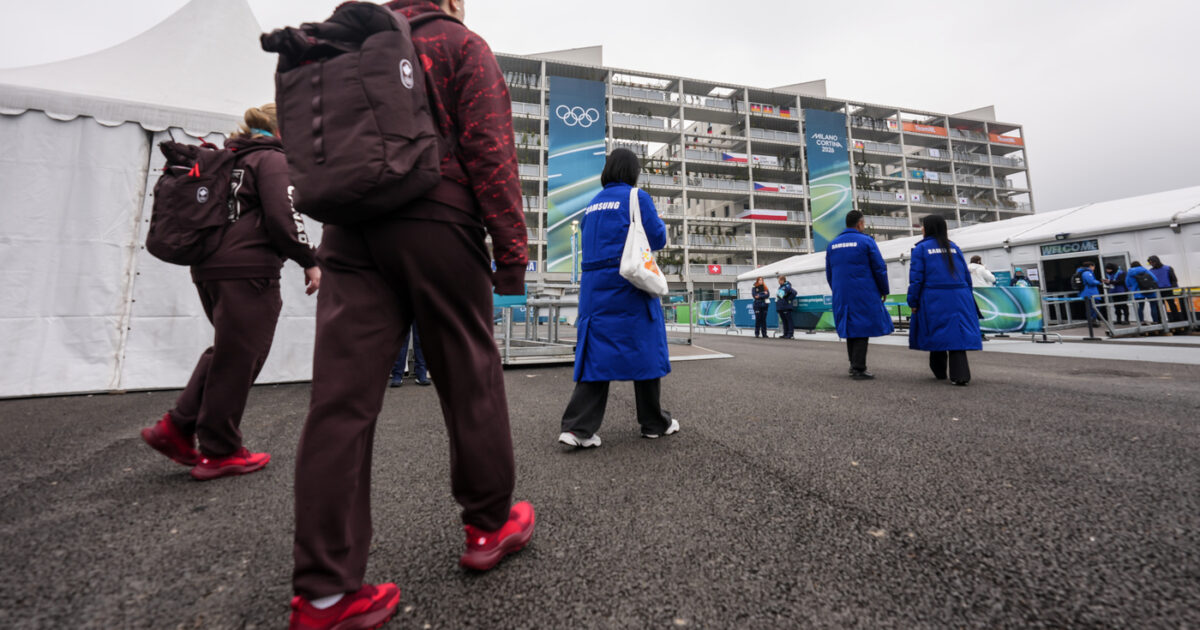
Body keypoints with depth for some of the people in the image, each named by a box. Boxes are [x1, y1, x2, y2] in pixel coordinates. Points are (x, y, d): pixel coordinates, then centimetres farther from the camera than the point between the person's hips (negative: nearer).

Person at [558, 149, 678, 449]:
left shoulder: (593, 204, 16)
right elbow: (657, 239, -3)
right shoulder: (637, 197, -2)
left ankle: (578, 427, -3)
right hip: (629, 287, -5)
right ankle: (654, 422, 18)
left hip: (594, 286, 6)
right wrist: (660, 224, 17)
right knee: (644, 350, 5)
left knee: (596, 353, 5)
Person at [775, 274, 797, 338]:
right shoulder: (780, 287, 15)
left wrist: (789, 299, -16)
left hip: (786, 307, -9)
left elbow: (794, 292, -23)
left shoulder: (787, 287, -12)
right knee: (784, 321, 12)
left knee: (789, 320, -5)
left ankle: (791, 334, -3)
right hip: (780, 307, 9)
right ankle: (785, 334, 19)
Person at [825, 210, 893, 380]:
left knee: (851, 329, 14)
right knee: (862, 329, -2)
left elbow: (829, 273, 15)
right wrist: (884, 290, 7)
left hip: (842, 296, 5)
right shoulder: (866, 241, -5)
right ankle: (858, 369, -2)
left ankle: (854, 365, 22)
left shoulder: (832, 245, 10)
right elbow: (880, 268, -5)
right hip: (864, 295, -5)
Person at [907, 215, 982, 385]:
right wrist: (967, 298, 20)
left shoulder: (921, 248, -3)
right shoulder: (954, 247, 11)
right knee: (957, 333, 2)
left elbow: (916, 278, -8)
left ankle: (940, 372, 20)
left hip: (934, 299, -3)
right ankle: (960, 375, -7)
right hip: (959, 298, 4)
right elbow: (966, 275, 12)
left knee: (936, 334, 8)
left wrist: (913, 302, -3)